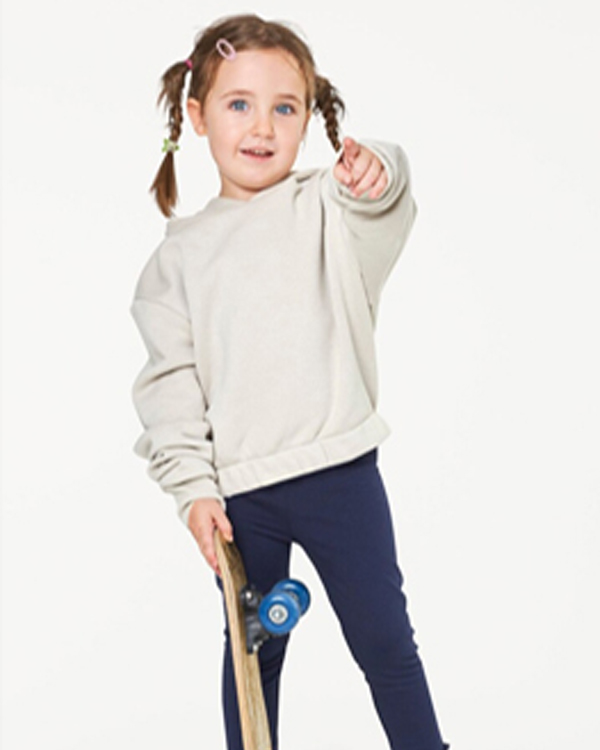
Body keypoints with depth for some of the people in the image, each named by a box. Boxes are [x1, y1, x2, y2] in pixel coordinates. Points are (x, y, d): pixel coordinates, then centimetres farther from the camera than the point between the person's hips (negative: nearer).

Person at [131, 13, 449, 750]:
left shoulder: (325, 208, 0)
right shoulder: (178, 255, 6)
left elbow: (381, 212, -24)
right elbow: (170, 379, 4)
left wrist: (374, 175, -47)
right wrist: (192, 486, -5)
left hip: (340, 470, -1)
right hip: (237, 491, 2)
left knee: (385, 640, 8)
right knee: (253, 650, 15)